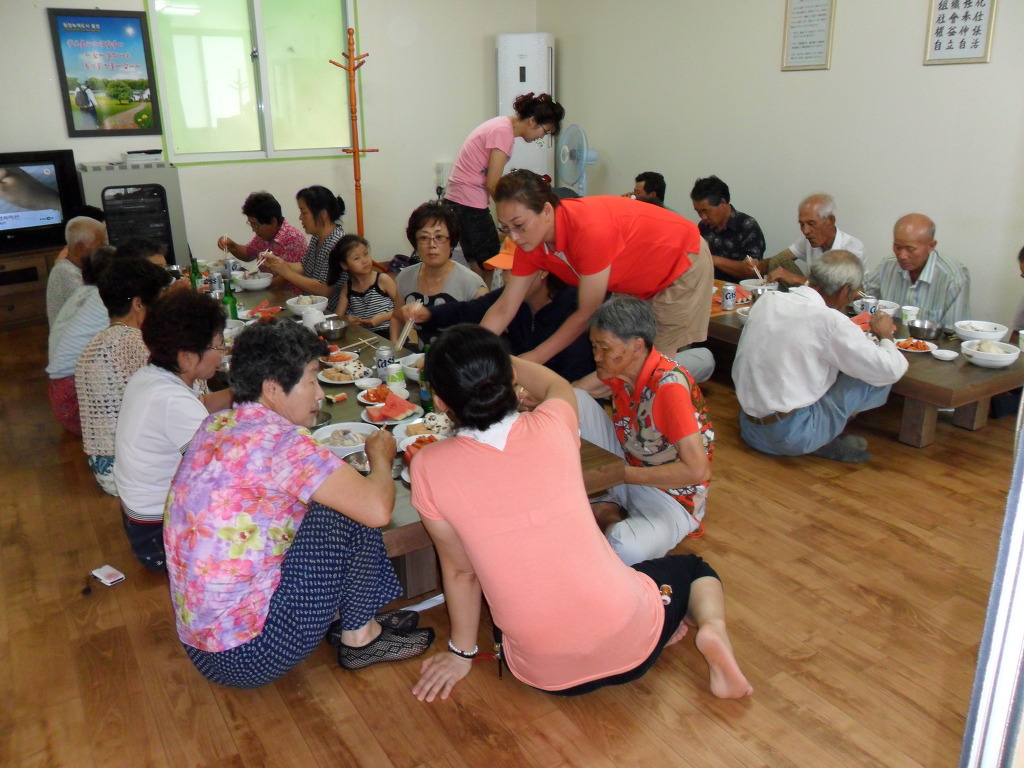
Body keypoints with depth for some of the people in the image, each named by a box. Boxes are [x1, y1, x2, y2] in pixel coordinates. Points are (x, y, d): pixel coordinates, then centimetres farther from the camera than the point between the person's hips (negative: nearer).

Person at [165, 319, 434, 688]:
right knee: (348, 512, -9)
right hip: (248, 656, -9)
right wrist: (380, 457, -5)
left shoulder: (216, 425, 4)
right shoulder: (278, 440, -22)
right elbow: (377, 509, -27)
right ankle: (360, 637, 6)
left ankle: (352, 621, 13)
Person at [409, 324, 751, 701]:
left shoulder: (430, 469, -16)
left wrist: (461, 653, 14)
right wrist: (496, 359, 29)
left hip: (546, 675, -1)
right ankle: (713, 627, 2)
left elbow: (459, 570, -2)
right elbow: (557, 384, 14)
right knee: (694, 567, 32)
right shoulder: (553, 426, -12)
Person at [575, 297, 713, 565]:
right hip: (629, 466, 6)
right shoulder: (620, 367, -8)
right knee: (573, 401, -11)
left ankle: (609, 517, -3)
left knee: (626, 549, -38)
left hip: (671, 492, -6)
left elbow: (698, 470, -32)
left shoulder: (669, 386, -29)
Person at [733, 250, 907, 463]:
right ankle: (827, 444, 4)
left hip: (749, 431, 7)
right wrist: (885, 335, 11)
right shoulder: (829, 320, -18)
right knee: (878, 375, -1)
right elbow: (892, 370, -11)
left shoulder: (766, 300, 2)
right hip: (793, 438, -7)